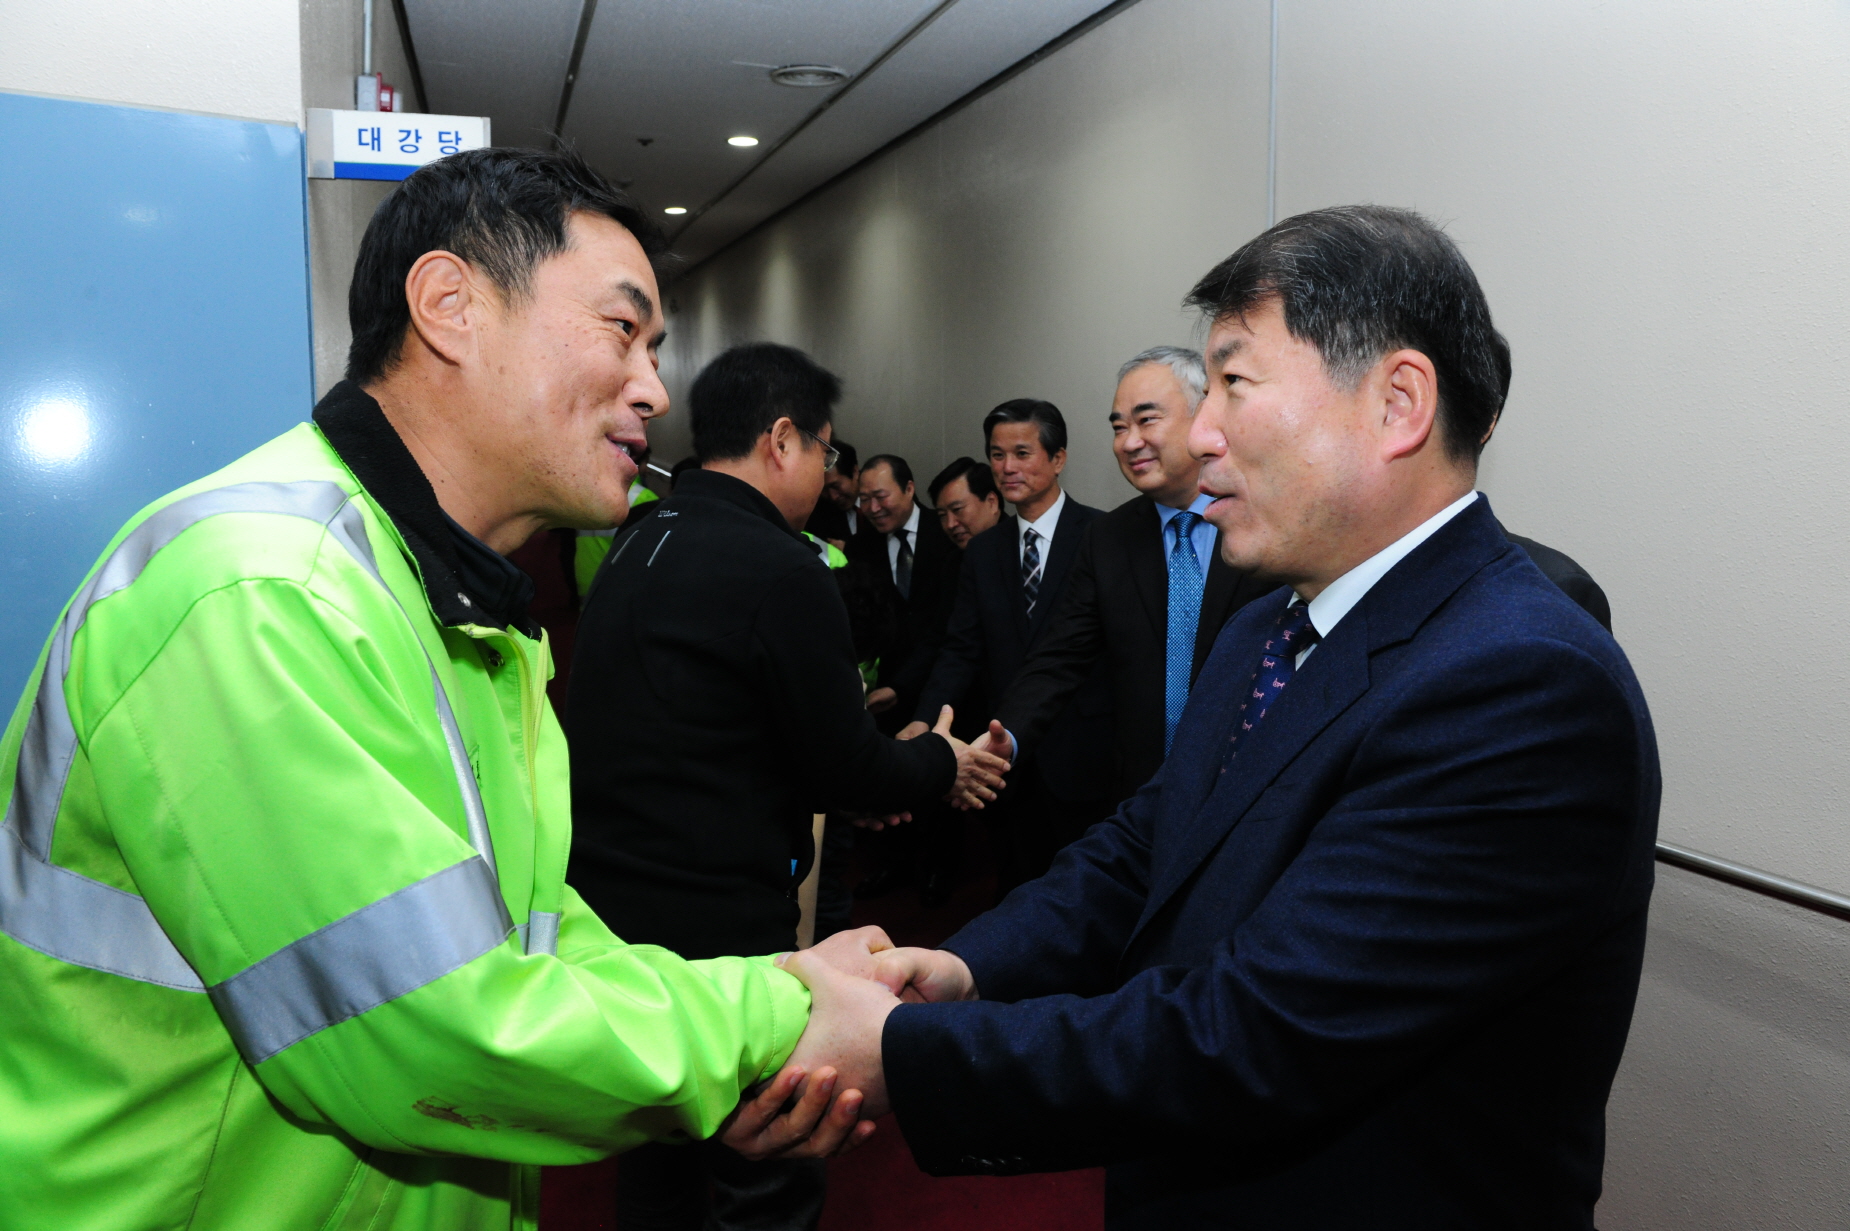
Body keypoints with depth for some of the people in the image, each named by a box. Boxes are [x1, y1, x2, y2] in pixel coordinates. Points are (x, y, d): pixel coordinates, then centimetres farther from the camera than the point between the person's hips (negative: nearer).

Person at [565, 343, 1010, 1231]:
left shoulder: (634, 550, 7)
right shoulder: (779, 570, -19)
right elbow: (844, 768, -13)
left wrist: (864, 772, 17)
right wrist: (944, 763, 6)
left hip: (608, 902, 9)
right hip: (717, 927, -8)